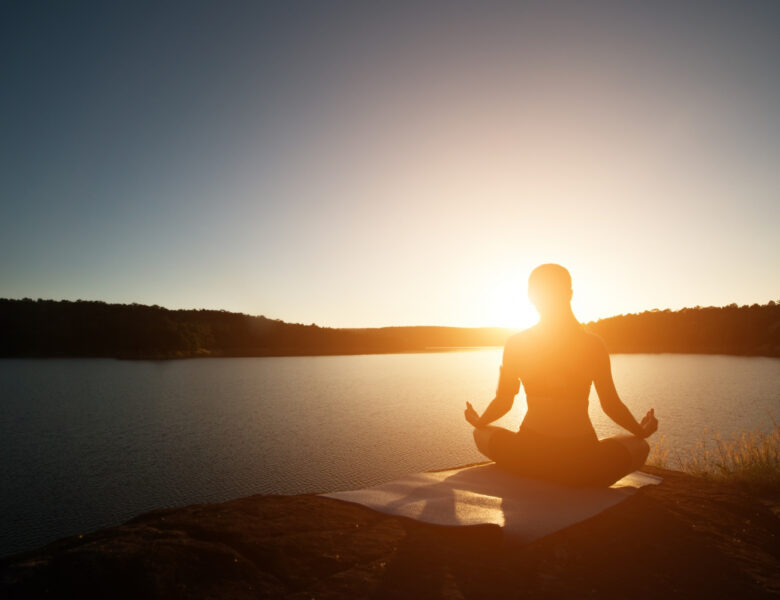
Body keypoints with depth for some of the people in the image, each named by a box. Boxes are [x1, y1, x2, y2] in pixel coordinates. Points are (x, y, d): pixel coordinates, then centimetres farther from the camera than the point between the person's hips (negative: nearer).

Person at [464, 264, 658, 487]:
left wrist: (478, 421, 23)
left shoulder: (515, 344, -3)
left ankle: (531, 481, 16)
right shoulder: (594, 345, -5)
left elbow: (502, 403, 2)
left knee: (481, 434, 31)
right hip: (583, 465, 0)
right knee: (640, 446, 29)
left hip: (529, 459, 1)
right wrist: (642, 431, 22)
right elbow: (612, 406, 1)